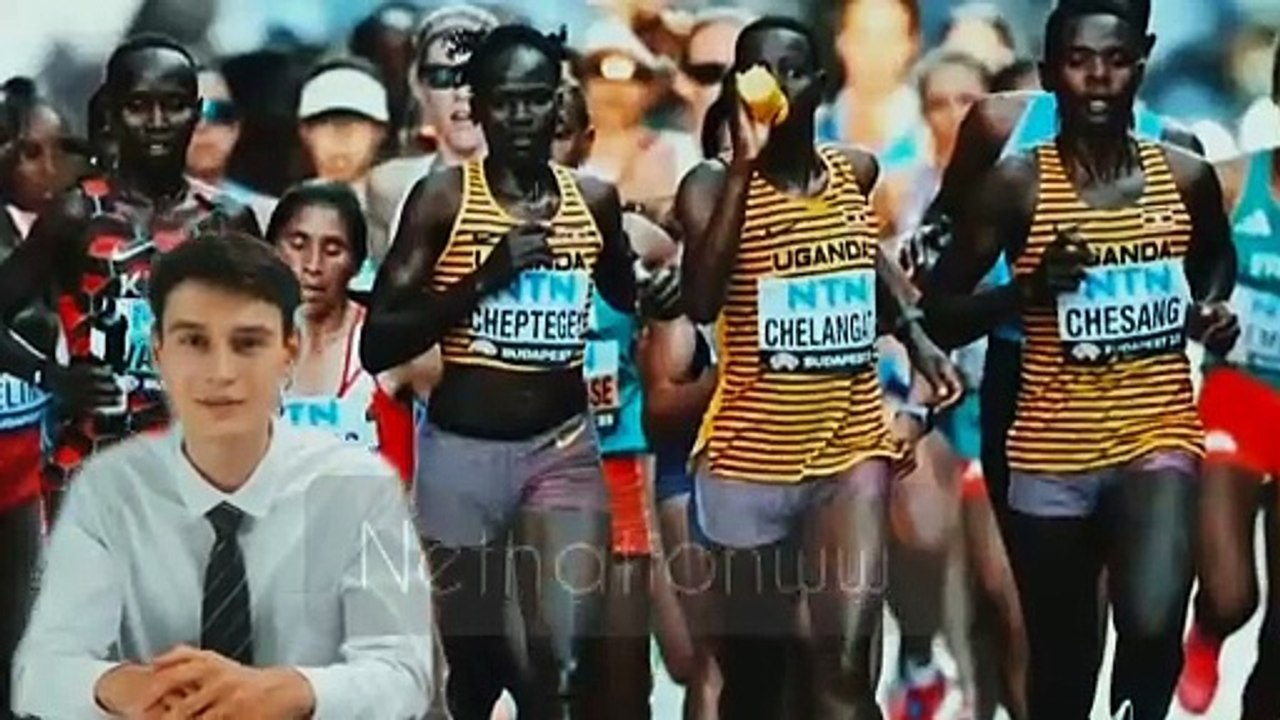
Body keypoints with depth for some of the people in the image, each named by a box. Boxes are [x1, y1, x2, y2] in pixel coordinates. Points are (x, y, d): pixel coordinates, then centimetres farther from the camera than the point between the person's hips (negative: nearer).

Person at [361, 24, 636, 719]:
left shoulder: (595, 200, 4)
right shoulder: (442, 198, -6)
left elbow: (629, 298, 26)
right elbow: (376, 345, -11)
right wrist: (484, 278, -18)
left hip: (564, 446, 2)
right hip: (462, 450, -2)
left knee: (567, 657, -16)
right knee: (475, 664, 9)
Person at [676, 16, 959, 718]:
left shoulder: (857, 172, 6)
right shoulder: (715, 184, -9)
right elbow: (700, 301, -28)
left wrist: (912, 331, 14)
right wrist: (744, 163, -27)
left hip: (852, 448, 3)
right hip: (752, 458, -2)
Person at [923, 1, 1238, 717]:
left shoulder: (1187, 177, 2)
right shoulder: (1016, 185, -4)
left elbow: (1219, 262, 25)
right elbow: (940, 308, 1)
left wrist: (1216, 312, 4)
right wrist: (1029, 289, -15)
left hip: (1159, 434, 0)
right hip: (1052, 451, 0)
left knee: (1153, 625, -26)